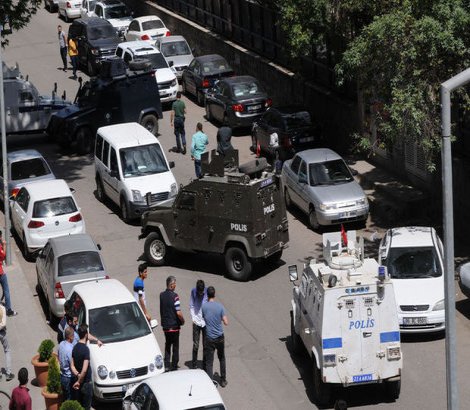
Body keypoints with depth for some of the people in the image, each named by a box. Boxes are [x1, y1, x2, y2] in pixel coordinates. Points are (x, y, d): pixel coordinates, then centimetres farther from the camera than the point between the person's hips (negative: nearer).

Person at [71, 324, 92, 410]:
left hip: (78, 383, 7)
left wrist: (77, 375, -11)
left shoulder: (75, 348, 1)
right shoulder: (86, 349, -23)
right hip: (86, 383, -7)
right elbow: (84, 370, -27)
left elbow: (72, 366, 2)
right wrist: (79, 381, -16)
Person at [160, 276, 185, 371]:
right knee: (175, 346, 8)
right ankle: (174, 366, 12)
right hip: (174, 325, -5)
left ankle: (166, 366, 15)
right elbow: (178, 313, -21)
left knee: (167, 345, 17)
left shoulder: (162, 295, 1)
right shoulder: (174, 296, -19)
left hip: (165, 325, 5)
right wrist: (182, 321, -4)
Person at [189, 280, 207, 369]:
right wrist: (194, 319, -5)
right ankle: (194, 365, 13)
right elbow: (191, 306, 3)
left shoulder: (207, 292, -8)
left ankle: (205, 365, 18)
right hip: (196, 322, 0)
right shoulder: (193, 291, -5)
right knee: (195, 345, 1)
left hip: (206, 322, 0)